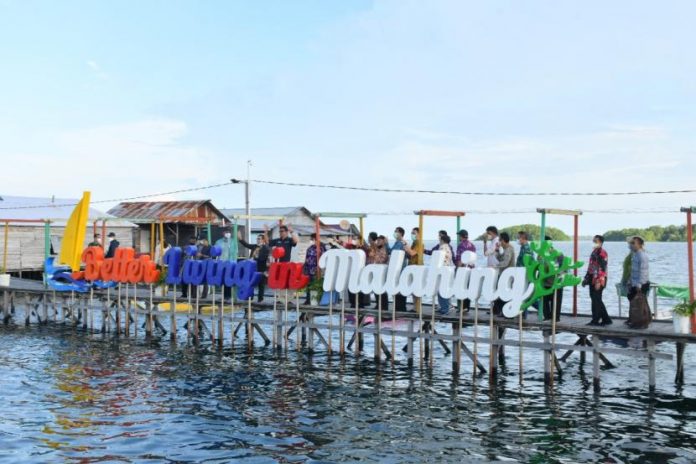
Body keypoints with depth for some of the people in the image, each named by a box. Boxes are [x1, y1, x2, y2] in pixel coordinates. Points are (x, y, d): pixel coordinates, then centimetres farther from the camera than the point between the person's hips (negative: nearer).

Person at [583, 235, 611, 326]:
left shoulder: (602, 253, -12)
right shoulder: (593, 252, 18)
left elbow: (602, 268, -19)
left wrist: (598, 281, -24)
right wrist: (586, 278, 22)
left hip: (598, 280, -9)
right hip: (592, 279, 9)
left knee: (596, 300, -6)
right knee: (597, 300, 12)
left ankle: (595, 320, 1)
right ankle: (606, 319, 19)